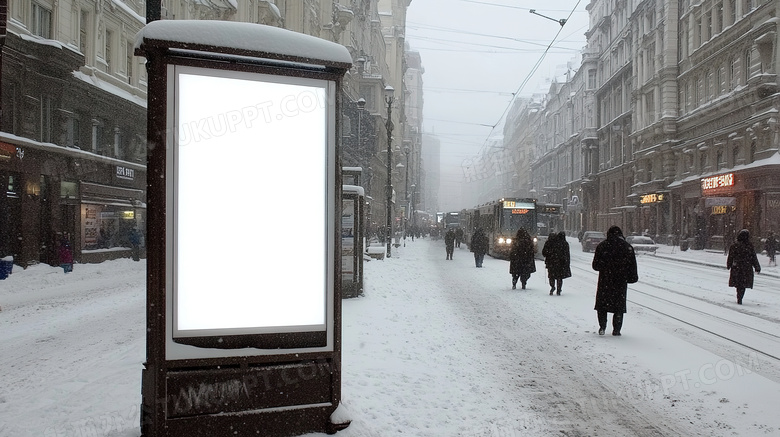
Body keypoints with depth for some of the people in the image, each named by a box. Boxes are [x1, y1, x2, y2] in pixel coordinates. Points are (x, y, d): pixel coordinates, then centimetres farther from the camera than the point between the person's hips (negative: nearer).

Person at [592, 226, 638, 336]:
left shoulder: (602, 246, -1)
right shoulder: (627, 247, 0)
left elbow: (595, 265, 1)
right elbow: (632, 265, 2)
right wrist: (632, 277, 12)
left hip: (604, 281, 0)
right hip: (621, 281, 0)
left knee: (602, 303, 11)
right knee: (619, 306, 8)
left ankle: (602, 327, 3)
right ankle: (616, 330, 8)